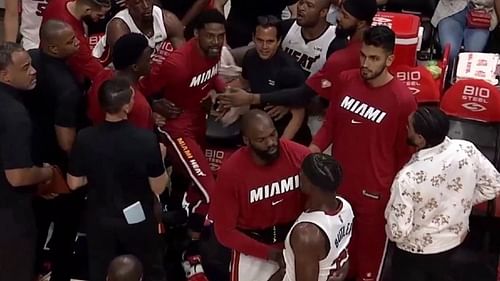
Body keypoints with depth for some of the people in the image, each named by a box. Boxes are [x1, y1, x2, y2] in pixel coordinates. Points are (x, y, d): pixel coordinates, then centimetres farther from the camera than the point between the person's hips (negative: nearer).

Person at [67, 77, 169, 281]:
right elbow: (158, 188, -15)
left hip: (99, 220, 2)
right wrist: (160, 158, 1)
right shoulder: (146, 139, -24)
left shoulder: (85, 138, -18)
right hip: (139, 219, -2)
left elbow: (74, 183, -7)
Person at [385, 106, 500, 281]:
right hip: (456, 239, 5)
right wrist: (460, 202, 4)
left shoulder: (407, 177, -35)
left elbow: (398, 232, -28)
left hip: (415, 252, -4)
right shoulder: (467, 150, -22)